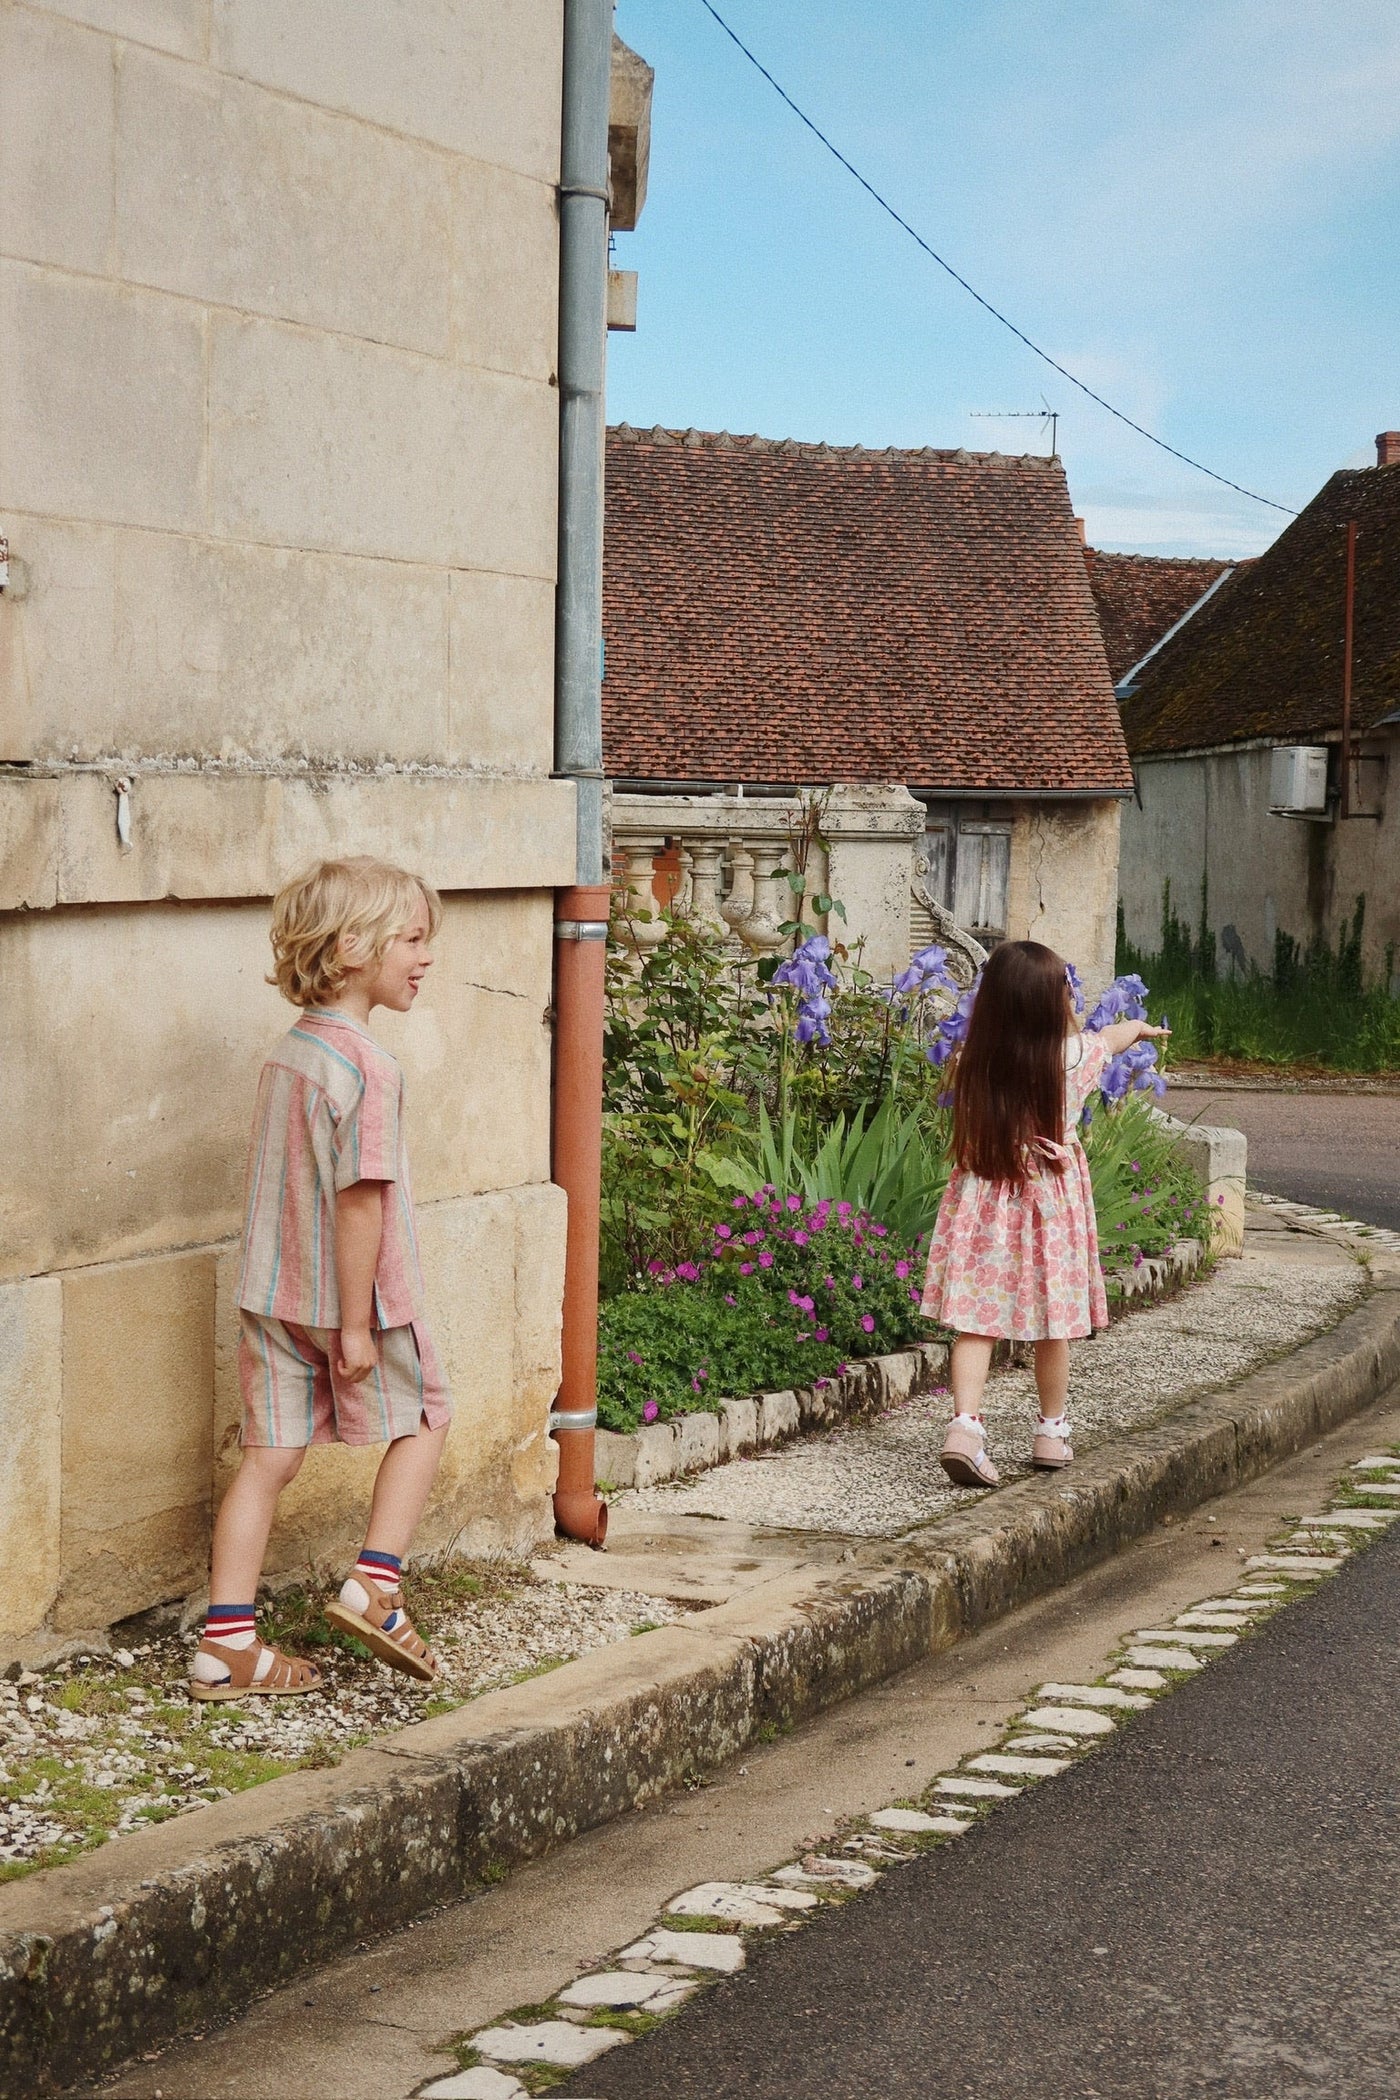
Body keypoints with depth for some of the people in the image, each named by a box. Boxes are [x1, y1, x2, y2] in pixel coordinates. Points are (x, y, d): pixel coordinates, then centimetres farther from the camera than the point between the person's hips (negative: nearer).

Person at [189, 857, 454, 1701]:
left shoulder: (288, 1052, 7)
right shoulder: (367, 1068, -21)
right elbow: (359, 1198, -23)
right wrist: (356, 1321, -19)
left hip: (273, 1296, 7)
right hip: (354, 1294, -7)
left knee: (271, 1458, 9)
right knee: (423, 1419, 16)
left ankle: (227, 1642, 10)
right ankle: (374, 1585, 11)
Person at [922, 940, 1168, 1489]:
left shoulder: (973, 1062, -6)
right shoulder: (1075, 1056, -9)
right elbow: (1114, 1036, 14)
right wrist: (1140, 1026, 38)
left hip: (982, 1198, 1)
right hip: (1052, 1204, -1)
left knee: (976, 1320, 0)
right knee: (1052, 1323, 12)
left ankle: (965, 1423, -16)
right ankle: (1052, 1431, 26)